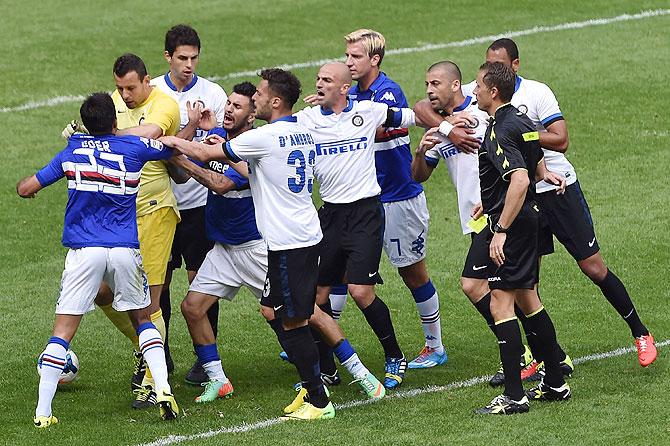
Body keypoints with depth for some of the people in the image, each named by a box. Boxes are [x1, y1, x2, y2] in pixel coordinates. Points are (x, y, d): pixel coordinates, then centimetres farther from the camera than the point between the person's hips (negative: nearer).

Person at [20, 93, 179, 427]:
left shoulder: (71, 153, 5)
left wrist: (25, 184, 32)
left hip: (83, 251, -1)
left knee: (62, 332, 0)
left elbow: (25, 189, 8)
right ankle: (163, 390, 3)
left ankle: (43, 412, -6)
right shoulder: (133, 148, 2)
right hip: (125, 249, 1)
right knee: (142, 319, 19)